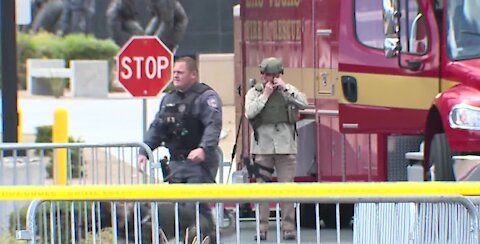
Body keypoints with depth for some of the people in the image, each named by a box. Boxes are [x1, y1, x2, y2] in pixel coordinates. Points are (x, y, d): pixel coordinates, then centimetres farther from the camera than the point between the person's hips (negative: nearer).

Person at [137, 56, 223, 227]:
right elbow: (156, 128, 24)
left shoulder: (206, 97, -7)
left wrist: (203, 149, -35)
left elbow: (213, 125, -20)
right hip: (176, 161, 7)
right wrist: (144, 151, 14)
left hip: (199, 162, -7)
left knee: (198, 206, -13)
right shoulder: (168, 99, 18)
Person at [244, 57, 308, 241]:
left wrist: (285, 88, -8)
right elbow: (249, 112, -7)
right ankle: (262, 228, 3)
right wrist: (265, 94, -6)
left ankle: (289, 228, 2)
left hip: (286, 146, 0)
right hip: (262, 147, 0)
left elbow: (303, 104, -5)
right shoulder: (254, 92, 8)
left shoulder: (288, 91, 10)